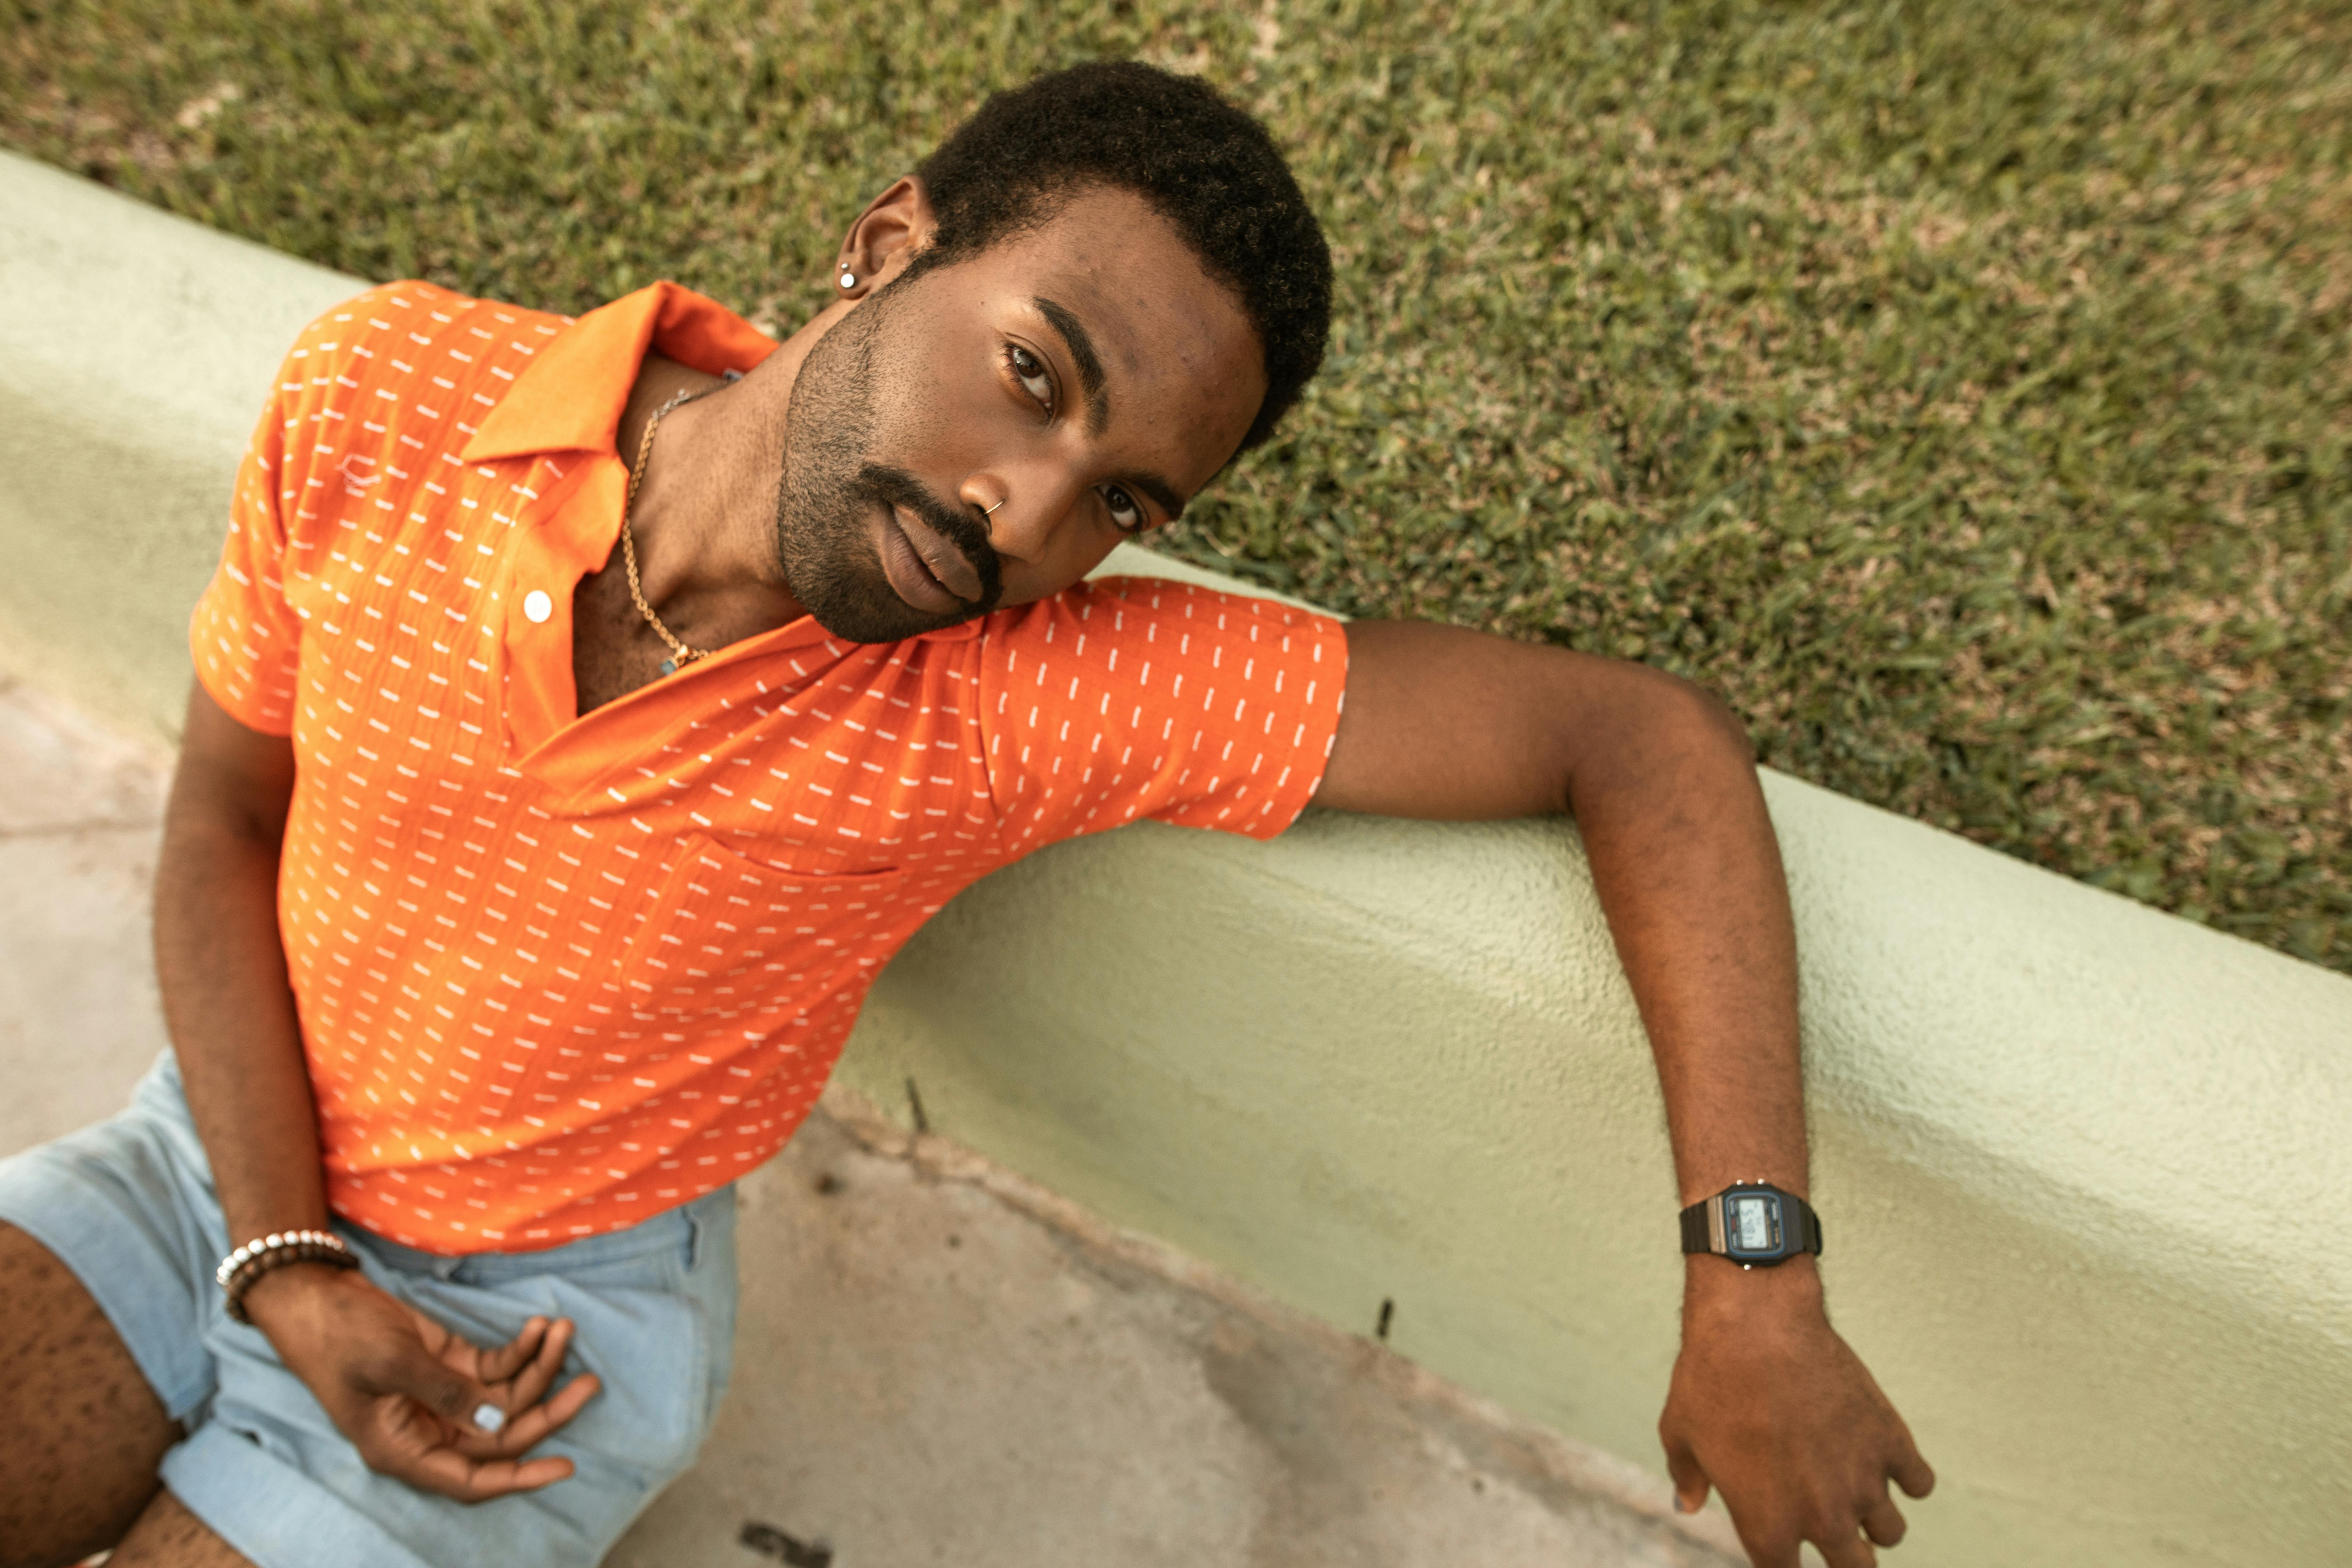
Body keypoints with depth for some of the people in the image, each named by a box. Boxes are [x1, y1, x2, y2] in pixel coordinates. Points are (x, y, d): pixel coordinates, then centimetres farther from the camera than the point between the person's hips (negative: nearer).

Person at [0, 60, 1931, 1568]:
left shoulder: (1029, 685, -30)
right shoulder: (378, 398, -20)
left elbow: (1644, 738, -27)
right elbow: (220, 826, -6)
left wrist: (1754, 1281, -30)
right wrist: (291, 1273, -13)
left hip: (546, 1314, -3)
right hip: (218, 1158, 3)